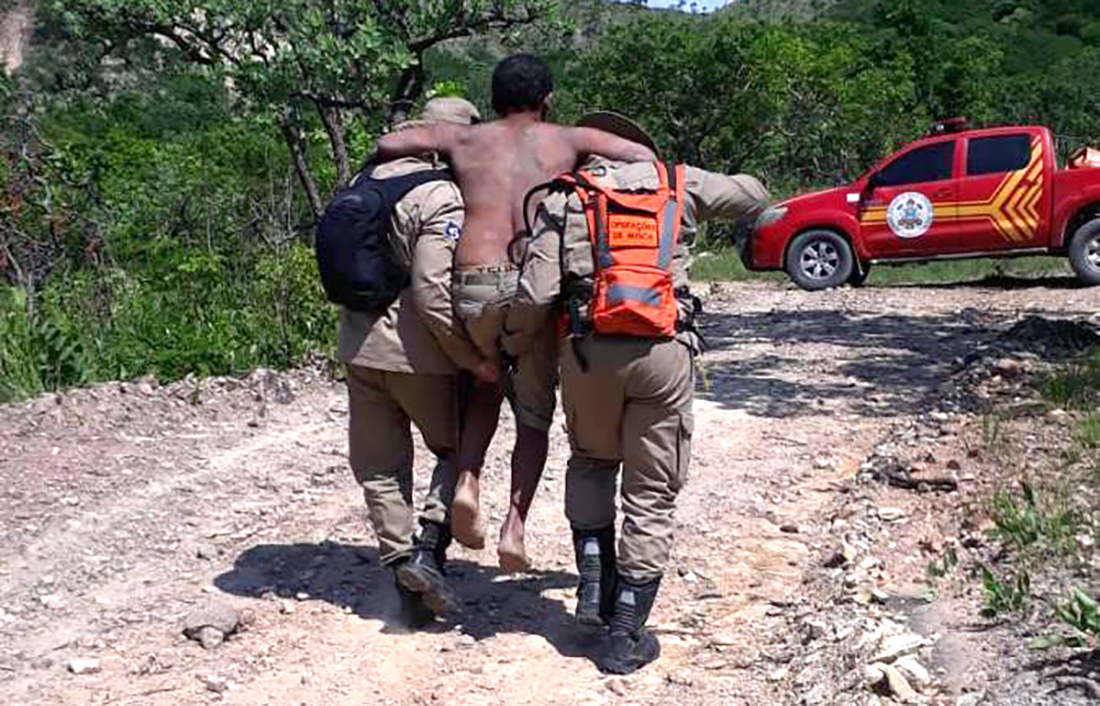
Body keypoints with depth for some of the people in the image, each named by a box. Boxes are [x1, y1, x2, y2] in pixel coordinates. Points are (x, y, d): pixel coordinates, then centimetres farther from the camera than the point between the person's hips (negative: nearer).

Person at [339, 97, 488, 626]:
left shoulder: (368, 181, 9)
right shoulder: (443, 197, -15)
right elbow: (433, 291, -22)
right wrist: (474, 358, -16)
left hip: (359, 347, 6)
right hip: (417, 351, -6)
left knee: (381, 467, 12)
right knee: (457, 449, 14)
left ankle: (401, 563, 13)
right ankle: (429, 549, -1)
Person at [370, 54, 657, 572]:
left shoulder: (464, 139, 18)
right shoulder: (567, 140, 17)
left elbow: (386, 146, 12)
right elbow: (644, 159, 13)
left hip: (474, 286, 1)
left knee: (489, 381, 29)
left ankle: (467, 482, 8)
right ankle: (515, 525, 5)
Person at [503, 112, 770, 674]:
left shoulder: (564, 199, 8)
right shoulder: (679, 185, 13)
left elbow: (535, 295, -2)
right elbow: (753, 195, 30)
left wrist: (513, 348, 15)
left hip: (589, 348, 0)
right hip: (663, 352, 0)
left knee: (592, 463, 26)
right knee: (652, 493, 10)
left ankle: (593, 588, 17)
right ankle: (626, 634, 12)